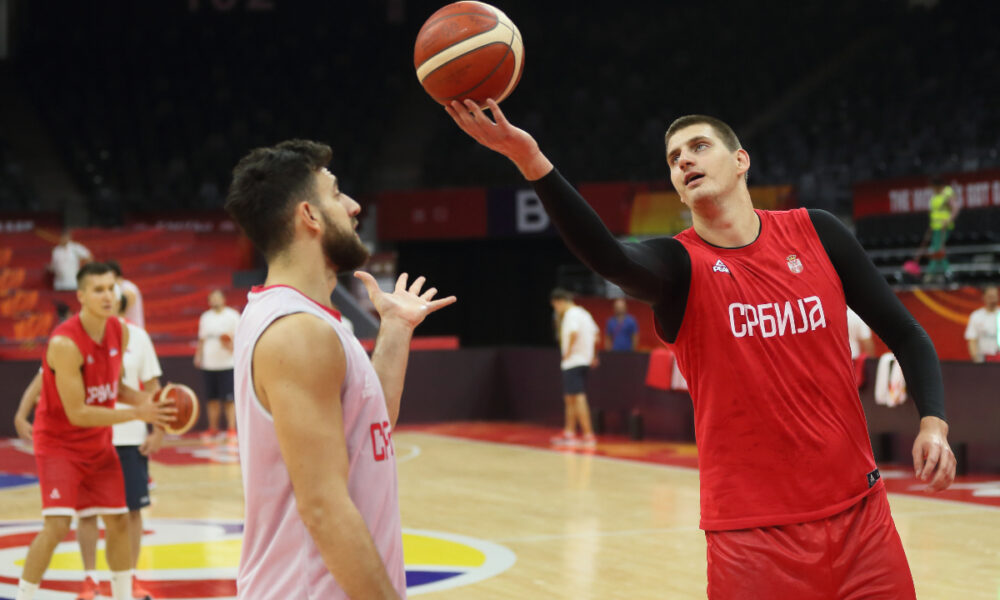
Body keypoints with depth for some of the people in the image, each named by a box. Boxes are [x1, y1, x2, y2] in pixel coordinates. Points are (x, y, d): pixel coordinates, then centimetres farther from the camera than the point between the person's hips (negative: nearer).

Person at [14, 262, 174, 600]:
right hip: (60, 443, -7)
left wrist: (145, 400, -9)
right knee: (57, 525, -18)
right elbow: (76, 413, -25)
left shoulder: (120, 332, -4)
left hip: (99, 443, 7)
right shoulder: (65, 344, -27)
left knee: (118, 521, 9)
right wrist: (137, 414, -26)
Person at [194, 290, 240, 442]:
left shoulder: (232, 316, 0)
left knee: (229, 399, -7)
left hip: (227, 365, -5)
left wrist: (230, 345, -20)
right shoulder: (205, 317, 15)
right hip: (209, 365, 5)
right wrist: (198, 355, 13)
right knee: (212, 399, 7)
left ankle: (232, 430, -5)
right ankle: (213, 428, 16)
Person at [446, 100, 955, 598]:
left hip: (857, 512, 3)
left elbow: (905, 336, 10)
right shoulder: (680, 264, -4)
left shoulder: (814, 233, 3)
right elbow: (612, 260, -29)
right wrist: (532, 163, -43)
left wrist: (932, 421, -8)